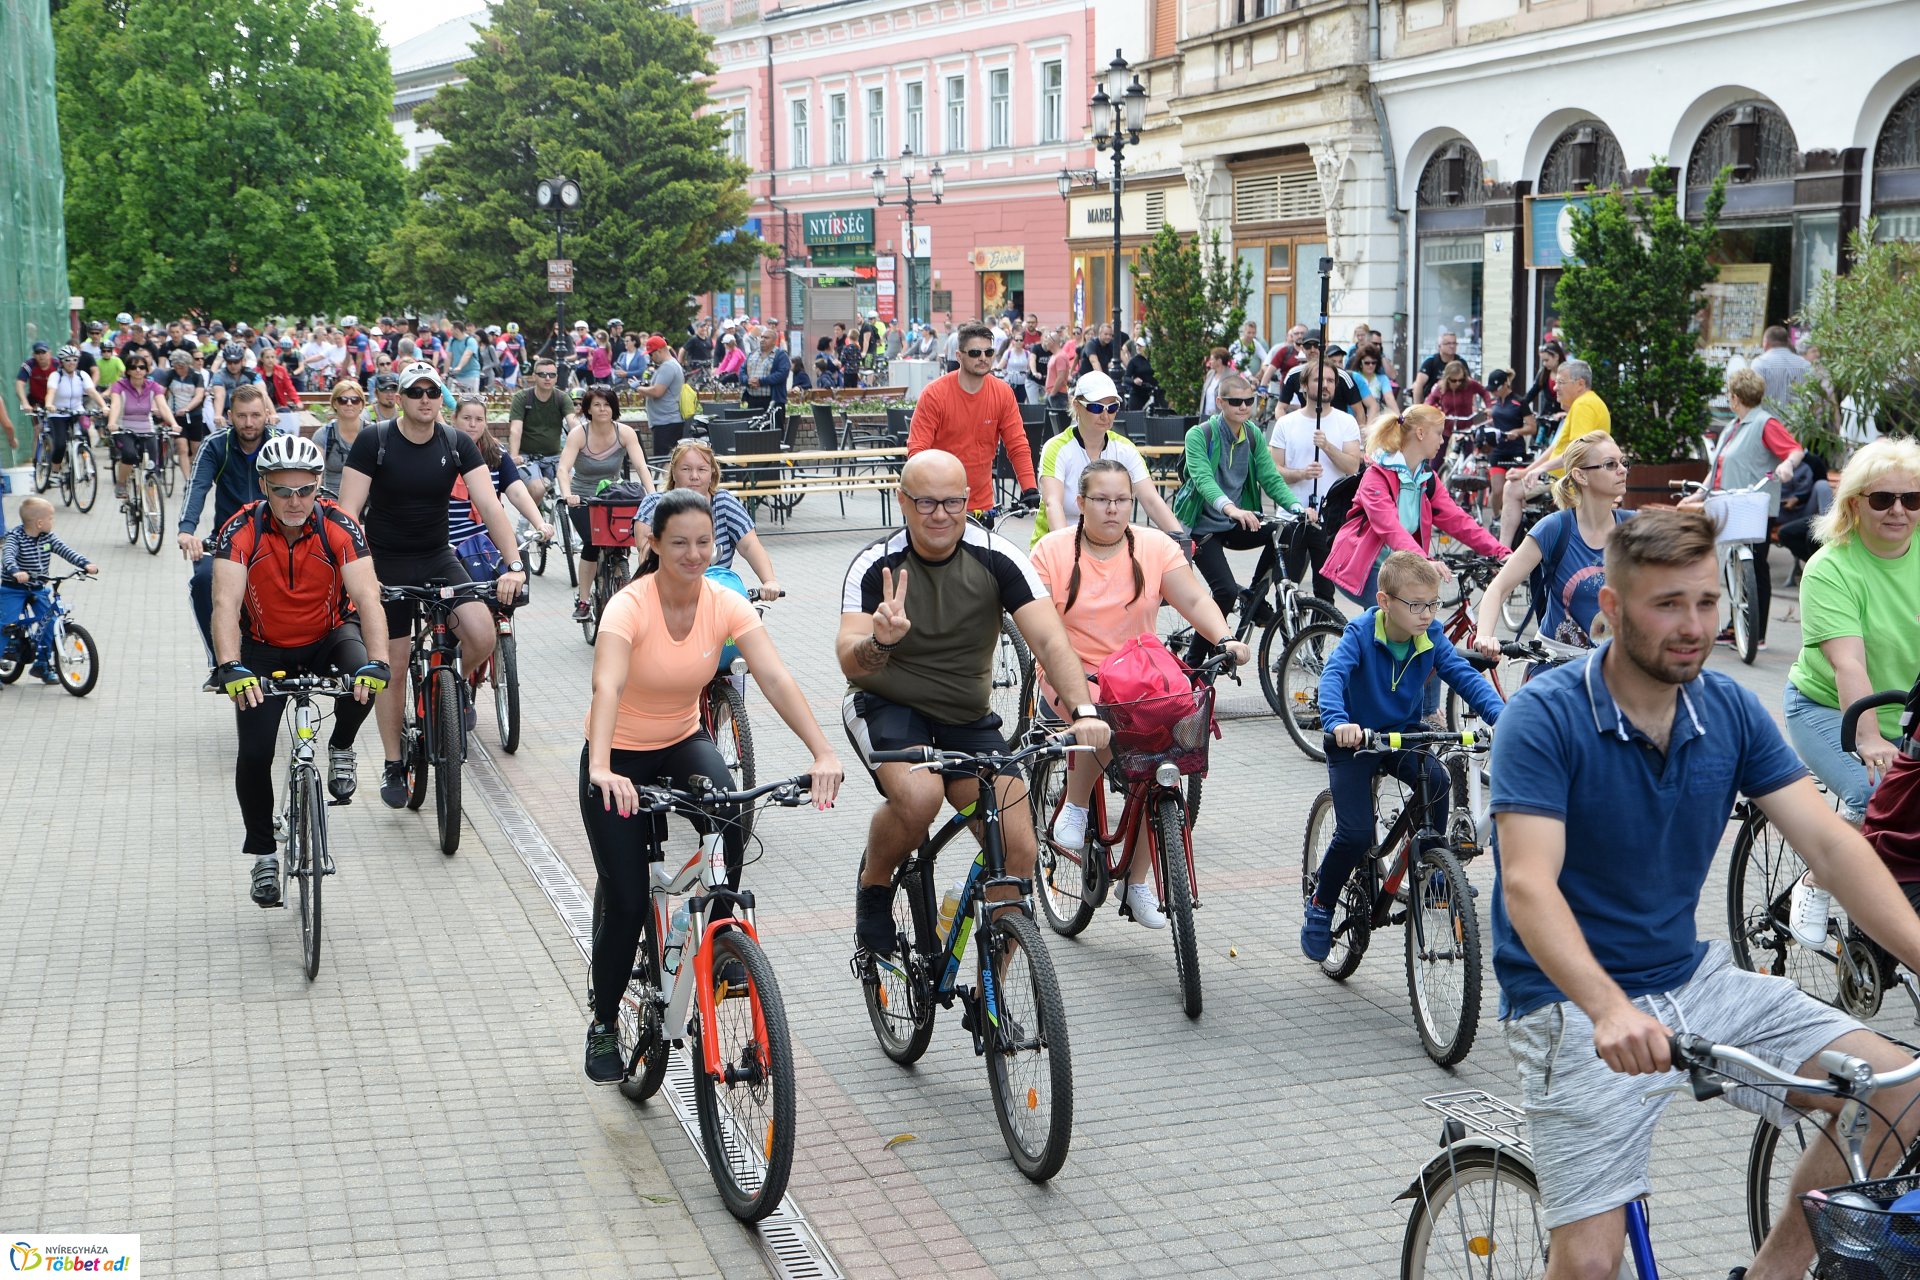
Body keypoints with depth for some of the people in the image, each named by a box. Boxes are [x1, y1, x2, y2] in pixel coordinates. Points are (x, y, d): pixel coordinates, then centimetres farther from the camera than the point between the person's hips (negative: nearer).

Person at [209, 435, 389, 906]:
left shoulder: (339, 527, -22)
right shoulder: (241, 531, -22)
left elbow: (367, 597, -31)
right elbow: (225, 604, -32)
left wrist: (377, 662, -47)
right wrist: (231, 668, -48)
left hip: (329, 637, 0)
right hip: (265, 649, 1)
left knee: (363, 680, -34)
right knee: (253, 754, -9)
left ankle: (340, 748, -1)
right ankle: (263, 856, 12)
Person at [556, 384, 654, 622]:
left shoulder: (625, 433, -10)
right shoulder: (578, 433, -14)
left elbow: (641, 467, -19)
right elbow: (563, 469, -25)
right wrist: (567, 494, -45)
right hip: (582, 500, -2)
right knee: (592, 542, -24)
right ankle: (583, 600, -12)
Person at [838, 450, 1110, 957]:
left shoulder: (996, 558, -12)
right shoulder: (876, 565, -16)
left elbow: (1049, 638, -21)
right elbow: (850, 664, -27)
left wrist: (1083, 711, -38)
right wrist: (880, 640, -51)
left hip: (968, 719, 3)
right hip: (888, 707, -3)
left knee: (1018, 852, -11)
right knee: (918, 795, -35)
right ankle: (874, 886, -2)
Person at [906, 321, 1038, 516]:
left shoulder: (1002, 394, -2)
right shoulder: (934, 394, -11)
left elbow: (1018, 446, -1)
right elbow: (917, 449, -13)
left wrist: (1030, 489, -13)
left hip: (982, 504, 3)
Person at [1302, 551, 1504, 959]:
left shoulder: (1432, 637, -10)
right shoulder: (1360, 633, -21)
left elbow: (1465, 676, -15)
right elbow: (1334, 674, -35)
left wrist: (1501, 716, -34)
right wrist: (1338, 722, -55)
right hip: (1355, 739, -3)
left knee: (1437, 780, -28)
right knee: (1356, 834, -15)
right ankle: (1319, 906, 9)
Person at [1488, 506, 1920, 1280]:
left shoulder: (1731, 712, 0)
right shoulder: (1546, 718, -17)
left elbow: (1830, 845, -6)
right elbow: (1527, 887, -28)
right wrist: (1609, 1009, -45)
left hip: (1693, 981, 6)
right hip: (1575, 1002, -6)